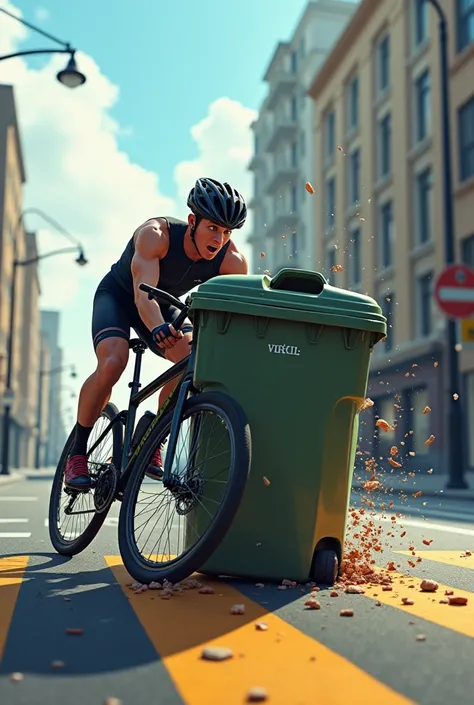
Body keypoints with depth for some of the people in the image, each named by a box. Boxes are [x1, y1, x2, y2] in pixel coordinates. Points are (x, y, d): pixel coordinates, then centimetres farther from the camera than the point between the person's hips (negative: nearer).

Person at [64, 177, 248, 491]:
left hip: (164, 304, 4)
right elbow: (143, 293, -45)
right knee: (112, 363, -29)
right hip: (117, 296, -4)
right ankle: (77, 452, -9)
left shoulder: (232, 260, -23)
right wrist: (158, 328, -65)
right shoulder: (156, 234, -35)